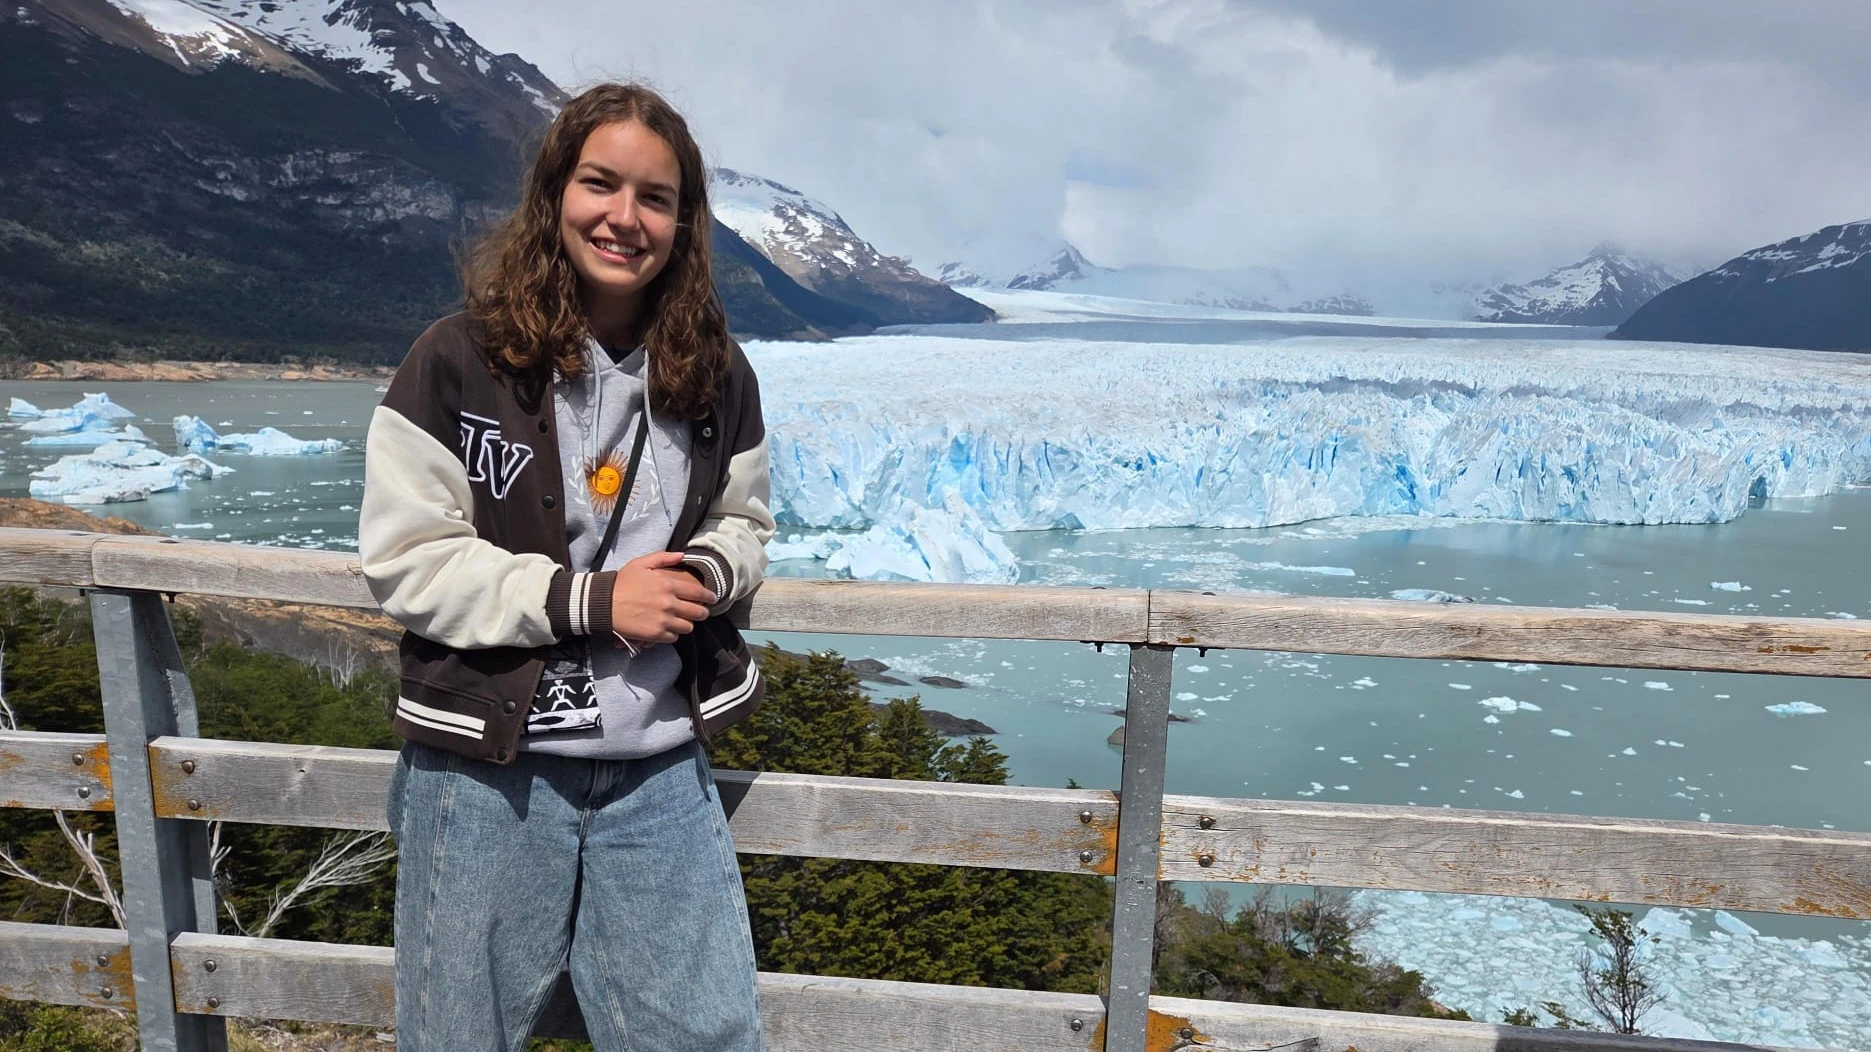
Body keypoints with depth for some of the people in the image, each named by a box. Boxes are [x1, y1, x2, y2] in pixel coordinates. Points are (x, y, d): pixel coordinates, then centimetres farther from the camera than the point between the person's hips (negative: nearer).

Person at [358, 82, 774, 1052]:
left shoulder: (715, 378, 2)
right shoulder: (457, 362, -9)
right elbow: (405, 560, -11)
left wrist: (708, 571, -11)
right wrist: (591, 600, -18)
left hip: (661, 773, 3)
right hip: (487, 773, -2)